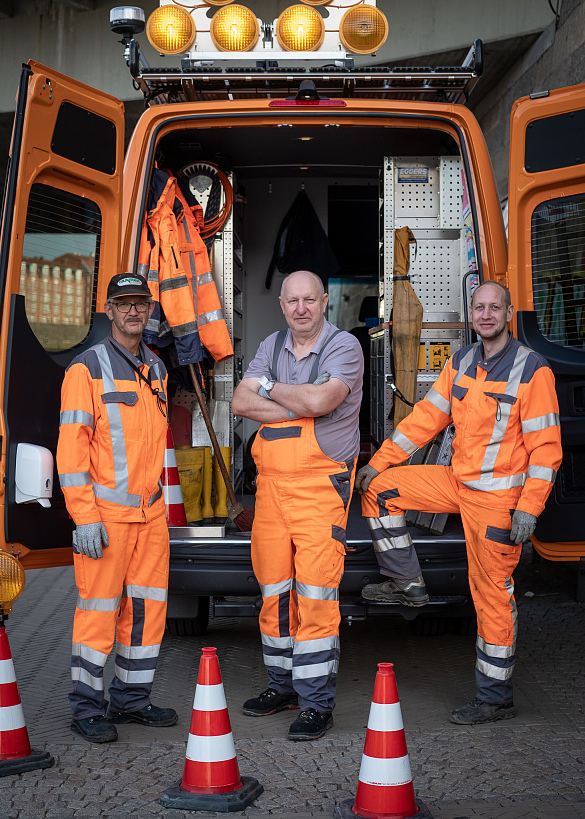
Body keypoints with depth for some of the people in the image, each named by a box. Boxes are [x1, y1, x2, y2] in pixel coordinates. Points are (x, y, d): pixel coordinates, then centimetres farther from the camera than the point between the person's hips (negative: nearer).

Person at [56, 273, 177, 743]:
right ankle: (87, 708, 10)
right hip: (106, 513, -6)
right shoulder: (88, 368, -7)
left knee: (148, 607, 9)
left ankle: (132, 698, 21)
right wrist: (84, 517, -17)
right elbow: (71, 445, -11)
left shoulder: (157, 370, 14)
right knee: (100, 608, -2)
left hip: (150, 512, 7)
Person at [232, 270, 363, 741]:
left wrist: (268, 388, -5)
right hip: (271, 483, 6)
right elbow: (241, 403, 0)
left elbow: (319, 400, -22)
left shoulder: (344, 347, -4)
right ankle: (284, 685, 25)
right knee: (274, 589, 11)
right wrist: (298, 408, -12)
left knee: (316, 593, -8)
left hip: (321, 485, -6)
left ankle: (317, 703, -2)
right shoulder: (272, 346, 13)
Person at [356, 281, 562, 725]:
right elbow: (426, 417, 9)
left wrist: (528, 508, -20)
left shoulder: (532, 370, -12)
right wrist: (378, 462, 4)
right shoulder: (461, 363, 7)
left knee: (493, 593, -3)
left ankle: (496, 698, 9)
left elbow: (546, 446, -13)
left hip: (500, 496, -7)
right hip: (457, 480, 7)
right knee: (378, 488, 3)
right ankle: (408, 583, 13)